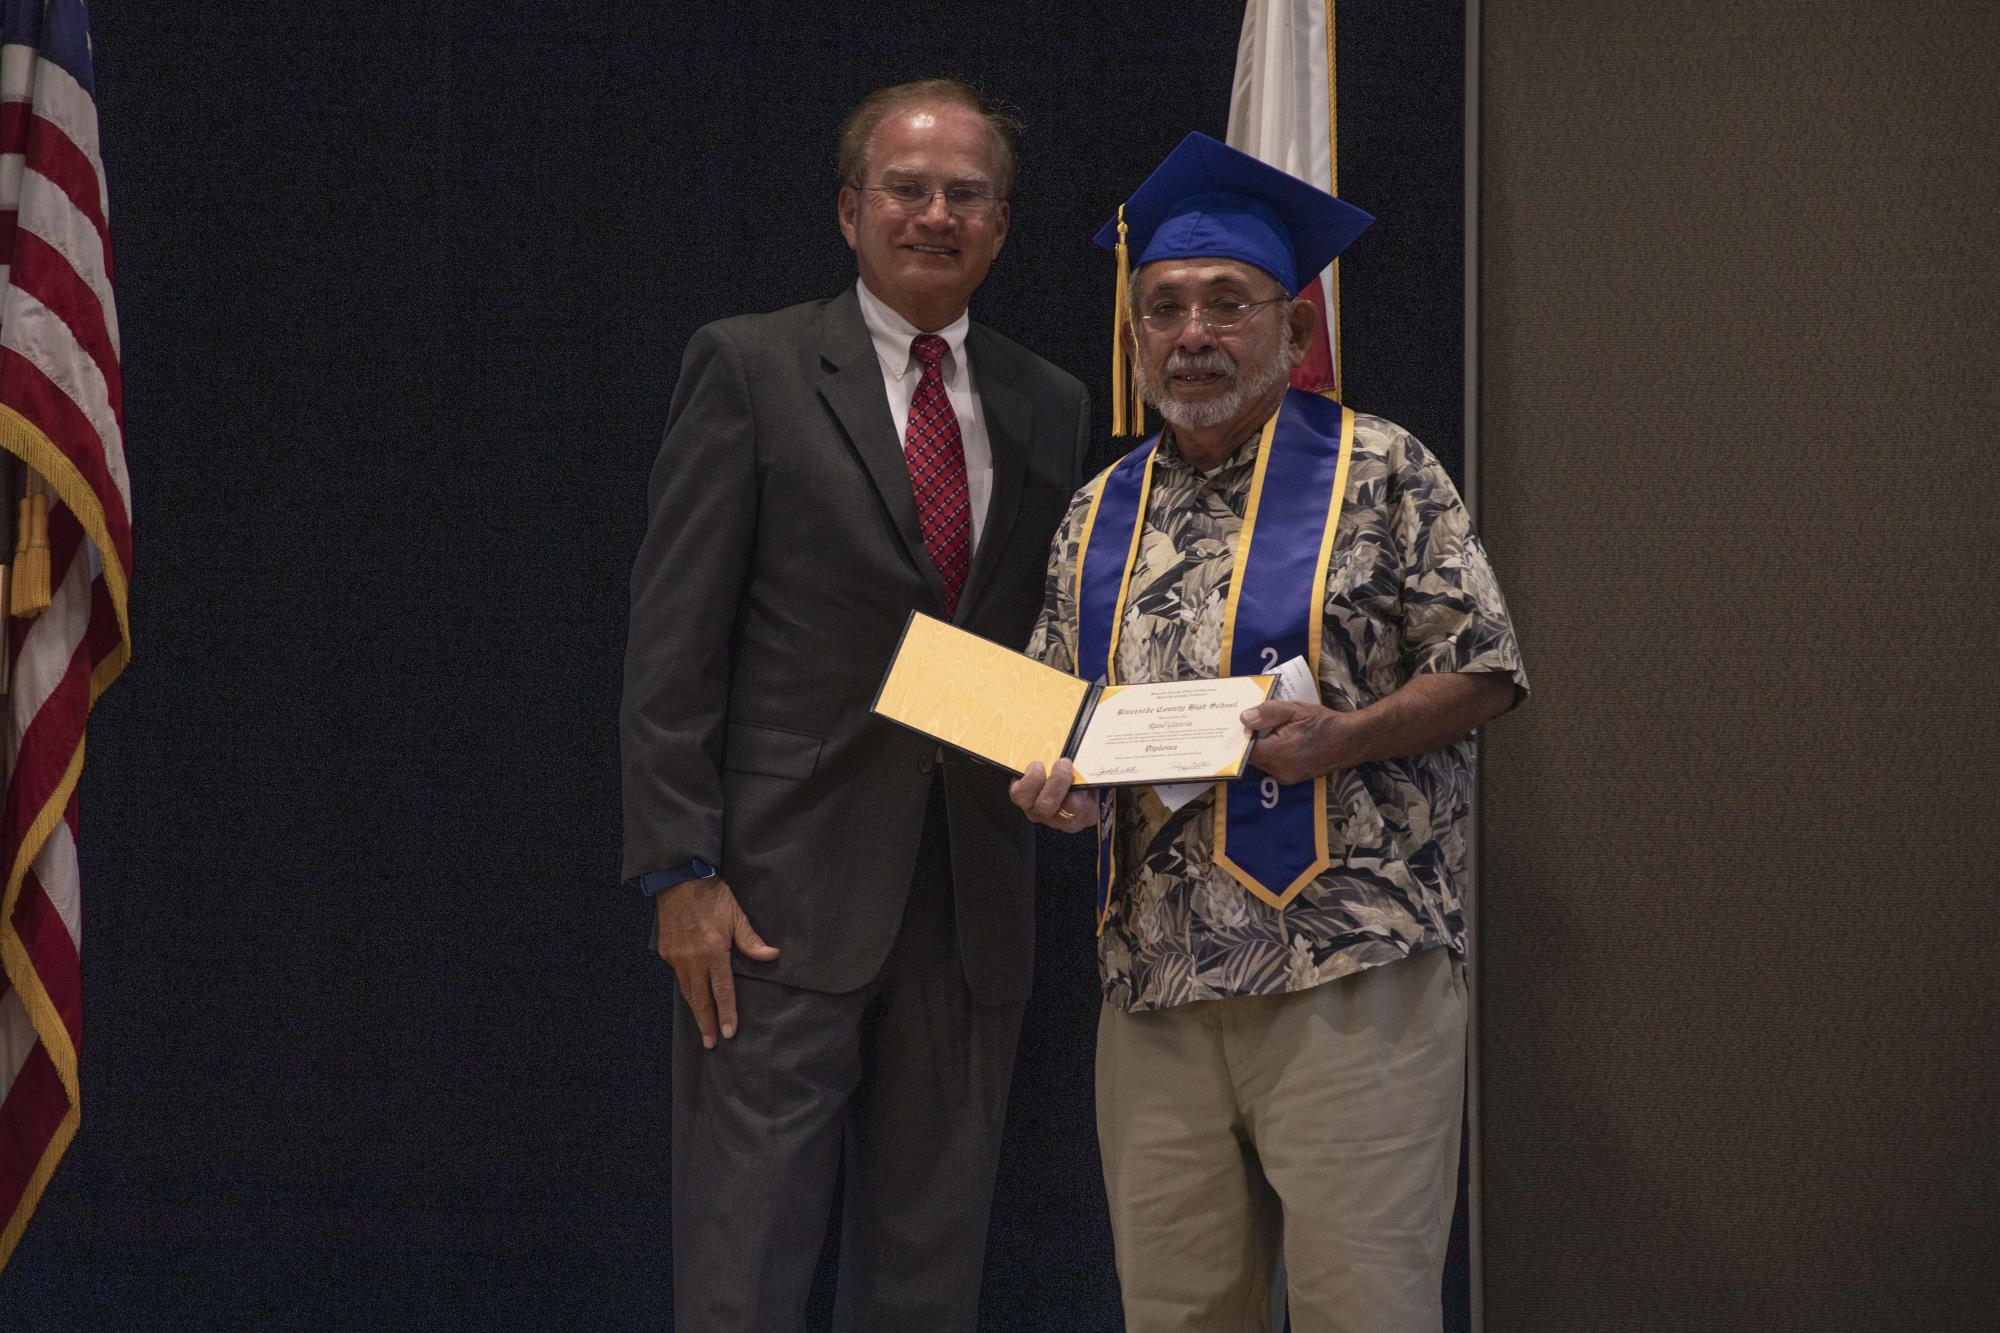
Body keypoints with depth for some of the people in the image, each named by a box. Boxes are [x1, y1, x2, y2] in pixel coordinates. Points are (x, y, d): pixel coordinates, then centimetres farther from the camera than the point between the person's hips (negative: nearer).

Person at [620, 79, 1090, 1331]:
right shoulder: (750, 368, 0)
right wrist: (682, 877, -11)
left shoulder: (1051, 408, 13)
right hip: (787, 889, -4)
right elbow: (674, 641, -5)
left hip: (975, 899, 4)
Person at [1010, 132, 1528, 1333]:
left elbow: (1486, 671, -1)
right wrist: (1052, 780, 1)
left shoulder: (1377, 473, 1)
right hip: (1157, 984, 5)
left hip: (1351, 976, -5)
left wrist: (1345, 736, -16)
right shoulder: (1101, 515, 16)